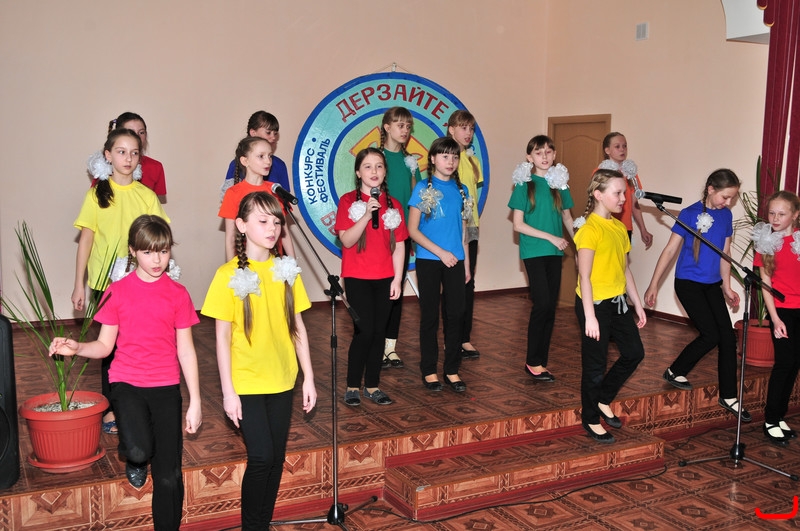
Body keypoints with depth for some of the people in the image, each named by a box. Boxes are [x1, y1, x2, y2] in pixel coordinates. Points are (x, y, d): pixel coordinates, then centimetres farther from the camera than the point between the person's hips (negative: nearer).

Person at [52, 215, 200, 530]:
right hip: (127, 382, -1)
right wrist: (76, 348, -17)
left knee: (168, 476, 0)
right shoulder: (117, 292, 1)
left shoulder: (177, 294, 1)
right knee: (139, 450, -28)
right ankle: (134, 460, 9)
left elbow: (186, 350, 3)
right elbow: (105, 345, 4)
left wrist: (195, 402, 1)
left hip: (166, 386, 1)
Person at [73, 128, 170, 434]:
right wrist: (79, 284, -1)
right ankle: (111, 409, 18)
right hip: (105, 282, -1)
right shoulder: (97, 194, -1)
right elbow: (86, 240, 0)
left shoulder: (147, 195, 2)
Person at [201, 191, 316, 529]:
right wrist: (228, 391, -10)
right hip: (245, 383, -4)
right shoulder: (229, 275, -8)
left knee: (276, 459, 9)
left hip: (281, 381, 4)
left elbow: (297, 327, 7)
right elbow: (222, 337, -7)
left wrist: (308, 378, 6)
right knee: (261, 457, -8)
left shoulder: (287, 270, 3)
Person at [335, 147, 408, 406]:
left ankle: (372, 386, 17)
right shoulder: (349, 201, -3)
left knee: (378, 332, 6)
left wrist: (397, 279, 0)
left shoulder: (392, 204, 6)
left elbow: (399, 245, 6)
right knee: (364, 331, -8)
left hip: (385, 278, 3)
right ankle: (352, 387, 7)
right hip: (357, 278, -3)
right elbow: (346, 240, -13)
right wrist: (367, 215, -23)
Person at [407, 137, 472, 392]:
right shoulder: (423, 188, -4)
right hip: (429, 261, -4)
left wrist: (466, 263, 11)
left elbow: (463, 230, 13)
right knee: (430, 316, 4)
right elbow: (413, 230, -7)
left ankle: (452, 370, 16)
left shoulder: (461, 190, 8)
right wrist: (440, 252, -13)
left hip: (455, 260, 4)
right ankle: (429, 371, 14)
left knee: (456, 314, 5)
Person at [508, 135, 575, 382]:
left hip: (555, 253, 4)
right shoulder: (524, 184, -4)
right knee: (542, 304, -11)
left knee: (551, 307, 4)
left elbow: (567, 218, 15)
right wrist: (551, 237, -12)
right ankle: (533, 362, 3)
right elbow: (518, 225, -7)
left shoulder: (560, 183, 8)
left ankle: (541, 361, 14)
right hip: (534, 251, -4)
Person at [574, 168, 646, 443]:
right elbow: (584, 276, -18)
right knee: (595, 364, 4)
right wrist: (590, 317, -20)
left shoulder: (619, 227, 9)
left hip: (617, 302, 8)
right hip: (595, 304, -8)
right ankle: (591, 419, 21)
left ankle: (603, 400, 32)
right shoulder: (590, 229, -16)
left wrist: (638, 305, 16)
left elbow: (625, 270, 16)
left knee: (634, 353, 14)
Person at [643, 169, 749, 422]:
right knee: (711, 335, -10)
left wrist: (727, 286, 13)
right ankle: (674, 371, 14)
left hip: (712, 285, 5)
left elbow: (724, 253, 13)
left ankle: (729, 396, 11)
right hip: (689, 284, -5)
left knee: (728, 337, 0)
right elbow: (670, 250, -8)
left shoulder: (726, 216, 4)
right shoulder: (689, 214, -11)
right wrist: (653, 285, -9)